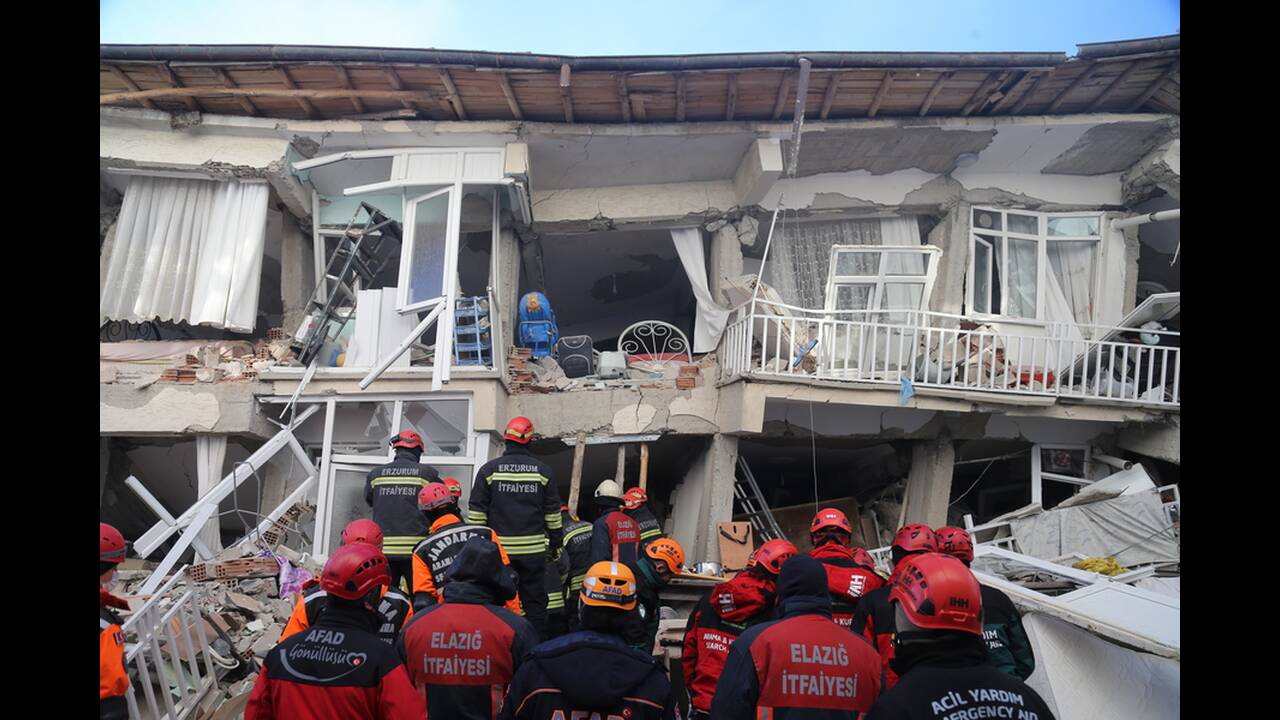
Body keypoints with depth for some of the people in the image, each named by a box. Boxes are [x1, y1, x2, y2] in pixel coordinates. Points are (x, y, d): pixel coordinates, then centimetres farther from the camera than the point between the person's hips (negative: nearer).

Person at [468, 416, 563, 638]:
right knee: (535, 603, 8)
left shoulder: (489, 469, 0)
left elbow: (476, 513, 0)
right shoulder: (543, 471, 4)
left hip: (498, 550, -1)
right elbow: (553, 513, 7)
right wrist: (556, 543, 16)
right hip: (534, 551, 1)